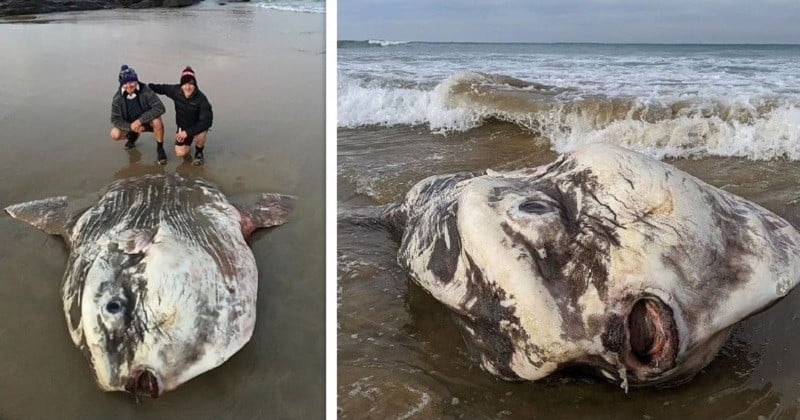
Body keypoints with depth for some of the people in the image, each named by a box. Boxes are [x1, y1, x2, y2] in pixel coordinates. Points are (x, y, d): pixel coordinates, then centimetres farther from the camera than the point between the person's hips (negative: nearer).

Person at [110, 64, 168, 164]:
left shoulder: (145, 91, -25)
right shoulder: (117, 97, -16)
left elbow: (160, 108, -33)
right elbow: (115, 120, -13)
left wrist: (140, 120, -35)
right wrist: (130, 126, -32)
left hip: (148, 121, -3)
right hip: (130, 124, 3)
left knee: (157, 121, -36)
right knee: (115, 134, -21)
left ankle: (160, 148, -14)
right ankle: (133, 136, 17)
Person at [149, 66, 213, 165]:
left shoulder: (201, 98, -28)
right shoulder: (176, 91, -15)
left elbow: (207, 120, -32)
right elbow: (162, 88, 7)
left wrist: (188, 132, -35)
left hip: (198, 126, -3)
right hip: (183, 126, 3)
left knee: (200, 136, -39)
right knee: (180, 153, -12)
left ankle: (199, 153, -2)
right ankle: (187, 143, 27)